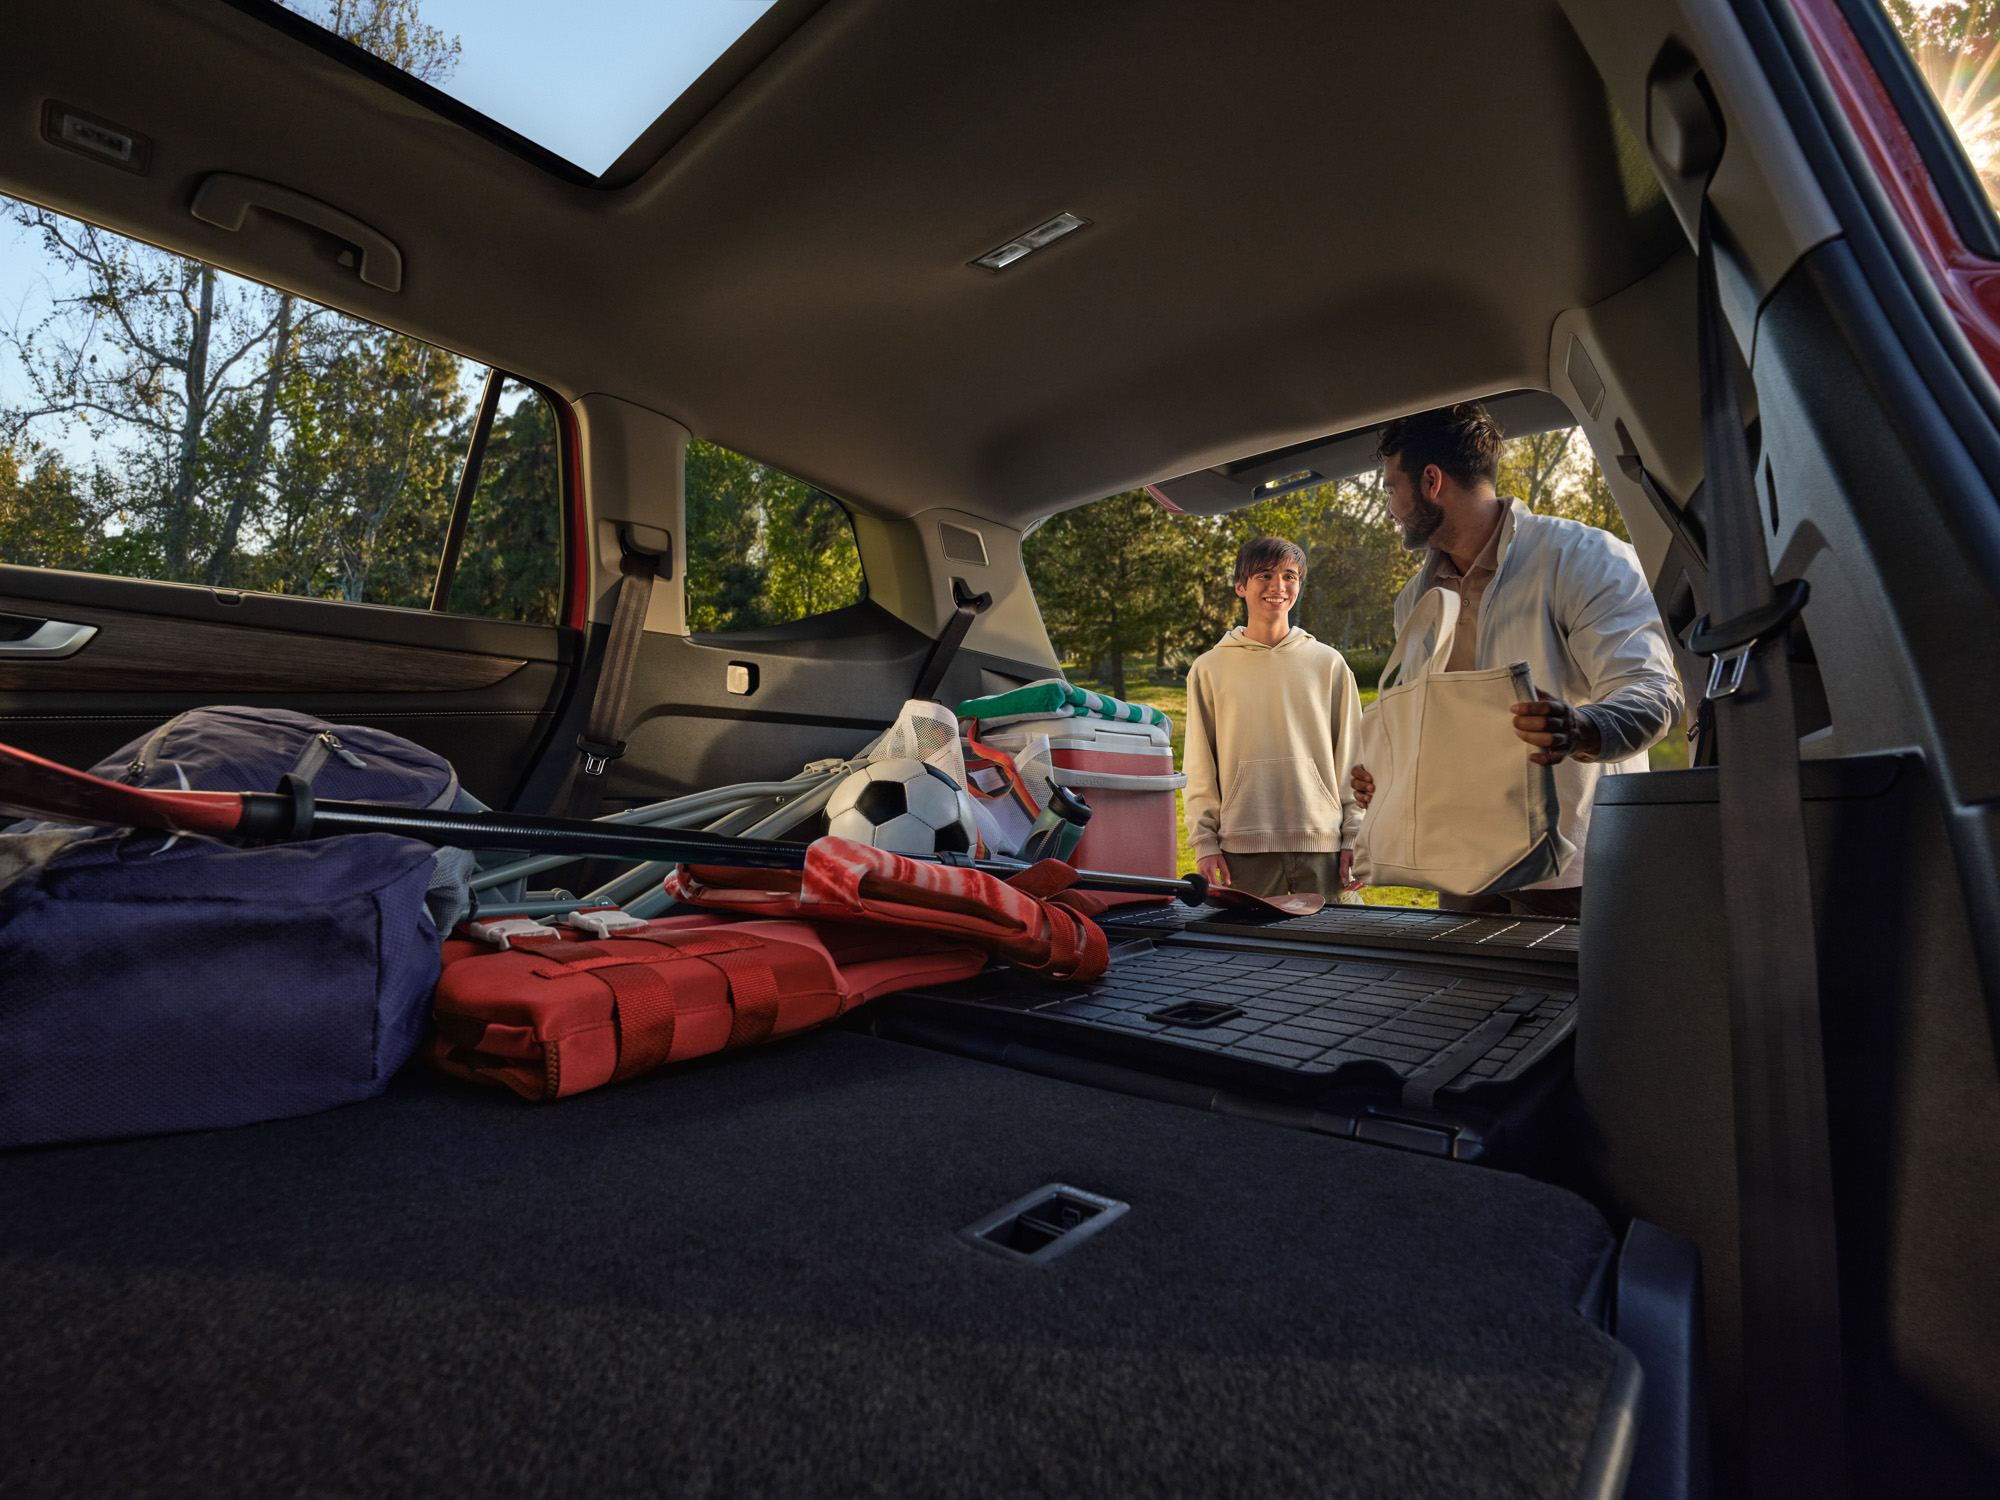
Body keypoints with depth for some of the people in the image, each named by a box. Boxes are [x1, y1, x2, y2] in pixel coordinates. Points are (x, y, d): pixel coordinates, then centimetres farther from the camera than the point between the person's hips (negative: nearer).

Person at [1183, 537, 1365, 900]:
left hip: (1322, 846, 1)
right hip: (1243, 849, -1)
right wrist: (1204, 842, 0)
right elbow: (1200, 768, 6)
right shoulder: (1209, 669, 6)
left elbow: (1352, 758, 10)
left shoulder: (1329, 663, 9)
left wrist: (1354, 838, 4)